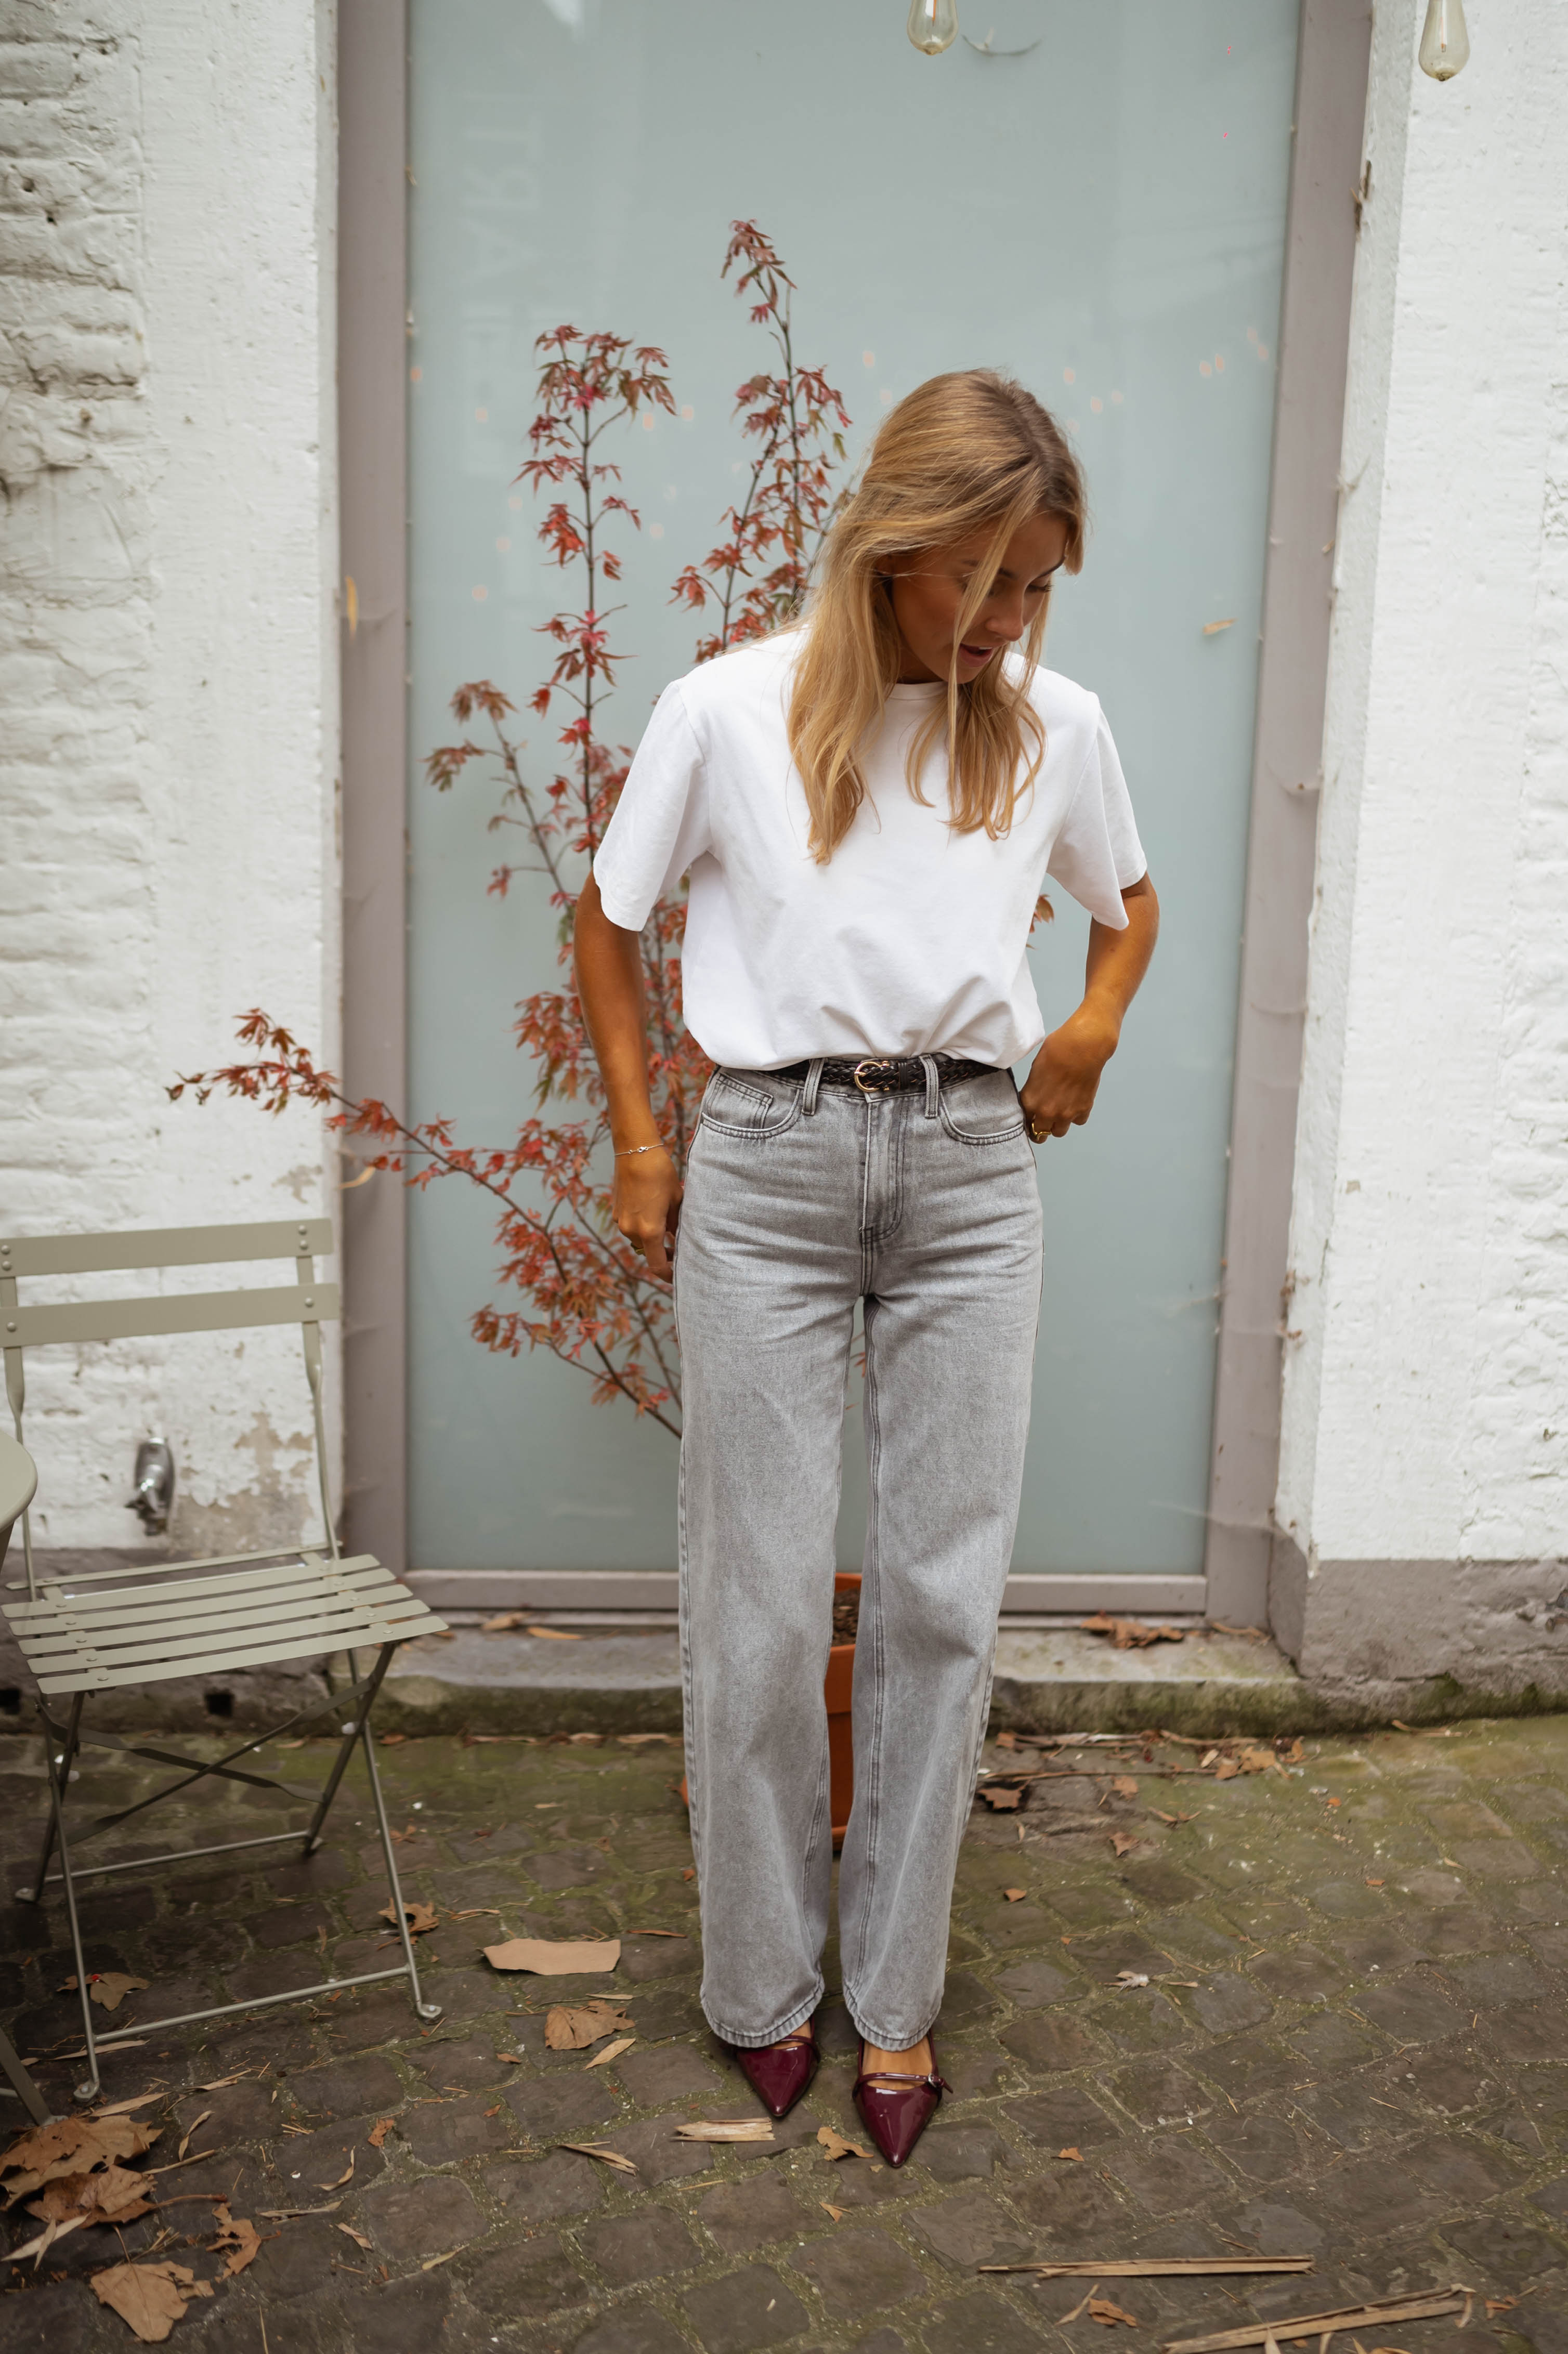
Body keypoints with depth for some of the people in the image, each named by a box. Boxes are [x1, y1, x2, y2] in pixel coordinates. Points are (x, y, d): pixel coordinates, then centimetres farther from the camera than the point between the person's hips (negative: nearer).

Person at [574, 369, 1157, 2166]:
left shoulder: (1055, 726, 4)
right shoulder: (728, 713, -3)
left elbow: (1128, 901, 22)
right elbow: (607, 923, 8)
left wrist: (1095, 1024, 3)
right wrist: (637, 1141, 3)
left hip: (969, 1174, 2)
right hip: (769, 1169, -2)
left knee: (942, 1599, 6)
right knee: (760, 1600, 5)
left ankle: (896, 1996, 26)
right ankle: (760, 1980, 27)